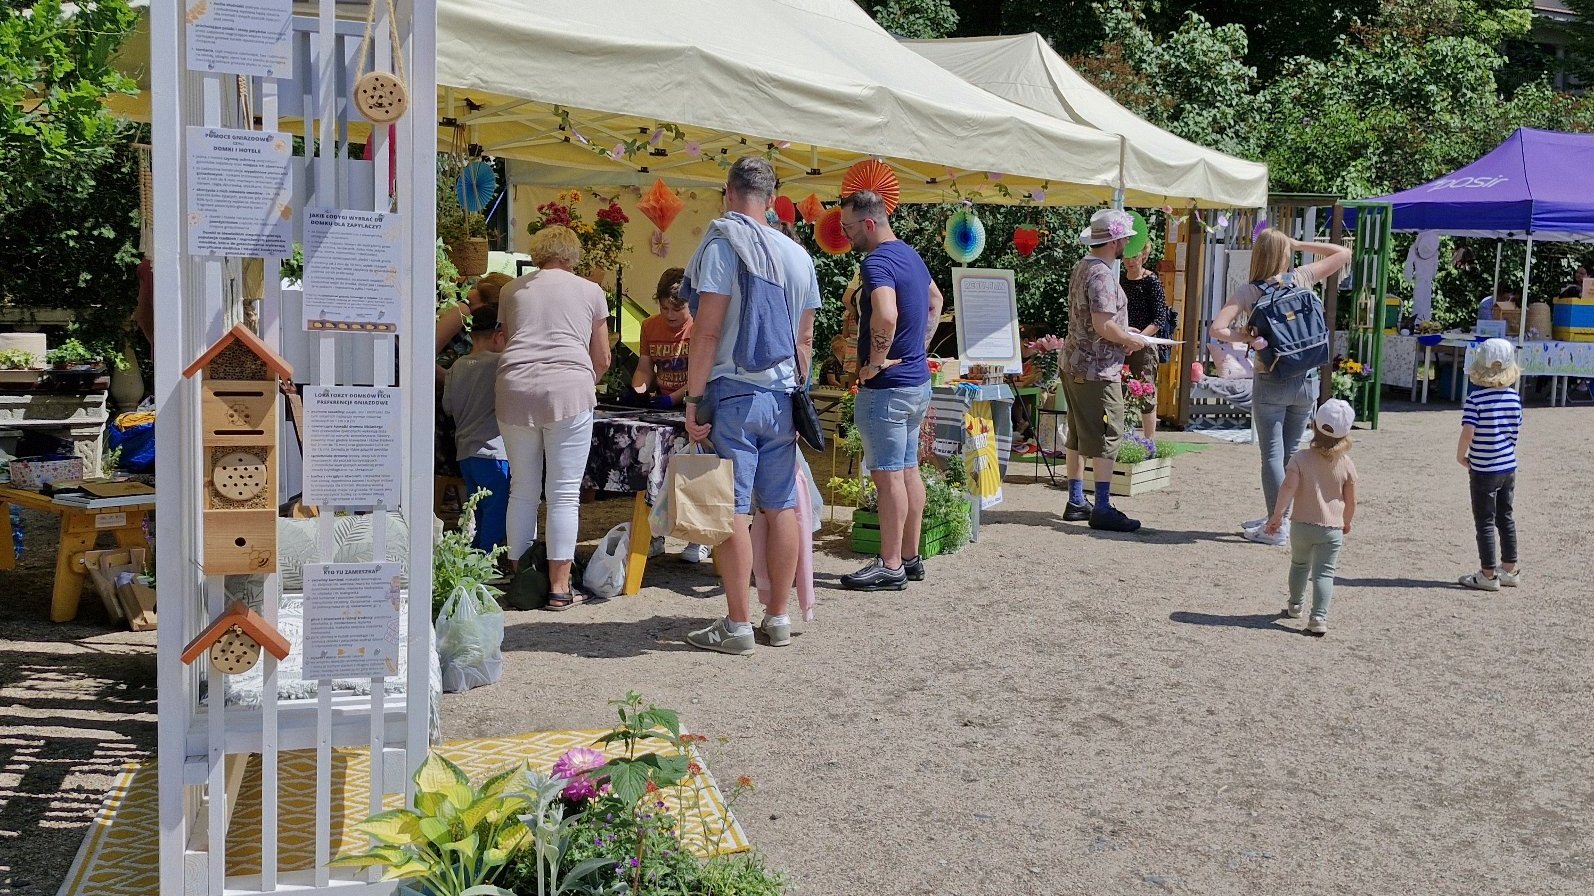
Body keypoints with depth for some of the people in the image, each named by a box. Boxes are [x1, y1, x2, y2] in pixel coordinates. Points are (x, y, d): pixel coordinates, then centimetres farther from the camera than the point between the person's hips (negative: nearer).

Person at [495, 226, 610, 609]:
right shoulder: (590, 291, 13)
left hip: (515, 391, 3)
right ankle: (559, 587, 1)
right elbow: (602, 360, 16)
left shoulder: (512, 290, 19)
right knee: (564, 493, 0)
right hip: (568, 391, -2)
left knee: (522, 489, 11)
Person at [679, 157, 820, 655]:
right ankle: (778, 619, 16)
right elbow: (805, 338, 13)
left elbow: (708, 329, -14)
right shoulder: (798, 255, 10)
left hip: (733, 393, -6)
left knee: (733, 510, -3)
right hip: (782, 394, 6)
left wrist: (694, 398, -12)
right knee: (781, 507, 9)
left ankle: (737, 626, -1)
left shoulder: (722, 245, -8)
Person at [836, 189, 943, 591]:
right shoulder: (910, 255, 12)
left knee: (888, 476, -4)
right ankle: (911, 557, 22)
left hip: (887, 387, -10)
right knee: (908, 470, 14)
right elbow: (935, 300, 30)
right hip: (918, 380, 10)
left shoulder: (876, 262, -19)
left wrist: (876, 361, -23)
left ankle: (890, 566, 1)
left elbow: (886, 316, -37)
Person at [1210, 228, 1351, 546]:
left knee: (1272, 454, 2)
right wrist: (1299, 245, 10)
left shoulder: (1247, 292, -7)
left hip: (1271, 383, -3)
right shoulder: (1300, 278, 0)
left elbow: (1217, 329, -18)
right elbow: (1343, 254, 14)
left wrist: (1247, 338, -8)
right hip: (1306, 380, 3)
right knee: (1291, 451, 15)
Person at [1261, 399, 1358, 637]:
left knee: (1299, 564, 22)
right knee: (1324, 573, 0)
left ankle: (1296, 605, 39)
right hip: (1332, 528, -1)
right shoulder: (1346, 464, -5)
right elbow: (1351, 500, 0)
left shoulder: (1301, 458, -9)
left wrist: (1277, 515, -13)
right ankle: (1319, 618, -12)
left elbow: (1288, 487, -20)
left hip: (1302, 525, 1)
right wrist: (1346, 522, 17)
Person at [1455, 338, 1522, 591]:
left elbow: (1468, 432, -24)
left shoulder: (1475, 398, -17)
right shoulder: (1514, 397, -1)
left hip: (1484, 470, -5)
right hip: (1509, 466, 5)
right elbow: (1517, 430, 6)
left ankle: (1488, 575, 9)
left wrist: (1461, 456, -9)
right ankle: (1509, 570, 26)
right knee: (1505, 517, 18)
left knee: (1485, 522, 3)